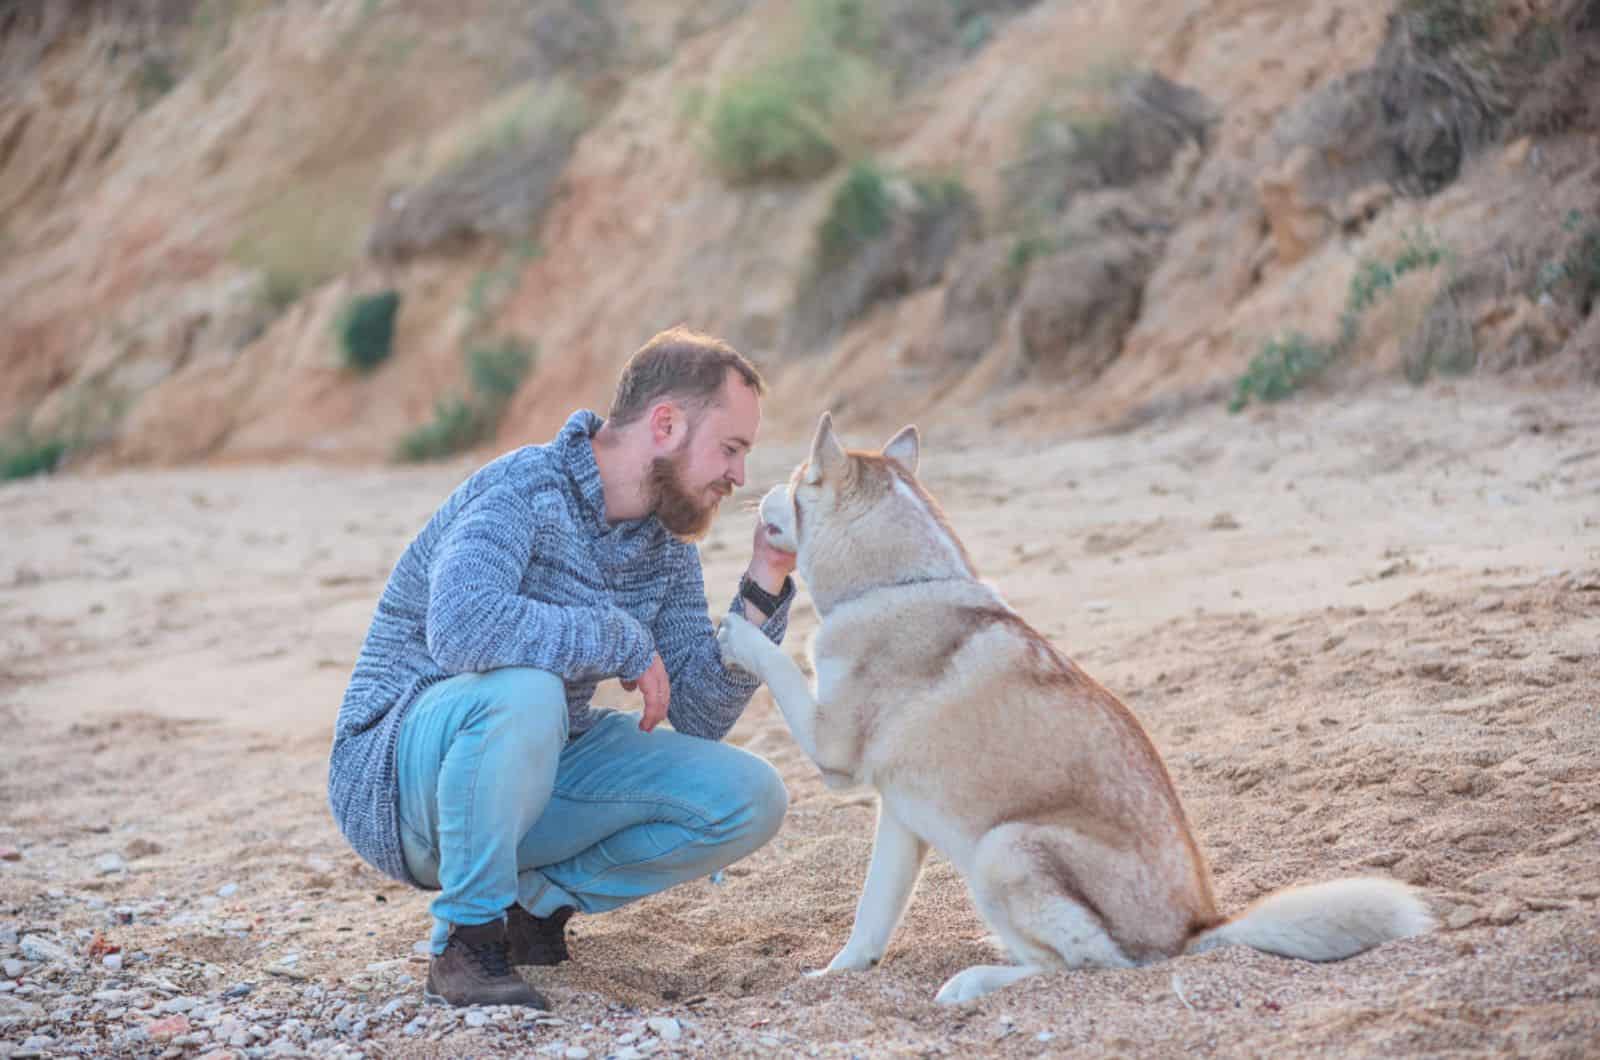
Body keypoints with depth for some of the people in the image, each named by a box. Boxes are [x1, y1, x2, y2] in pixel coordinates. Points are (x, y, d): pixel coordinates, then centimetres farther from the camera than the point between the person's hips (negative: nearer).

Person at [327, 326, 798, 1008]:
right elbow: (461, 628, -41)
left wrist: (765, 586, -8)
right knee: (524, 690, -40)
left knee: (750, 799, -7)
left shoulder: (668, 548, 3)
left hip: (532, 771, 7)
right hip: (398, 771, -7)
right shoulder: (523, 489, -21)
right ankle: (466, 940, -18)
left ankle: (535, 899, 8)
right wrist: (625, 642, -29)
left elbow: (701, 716, 3)